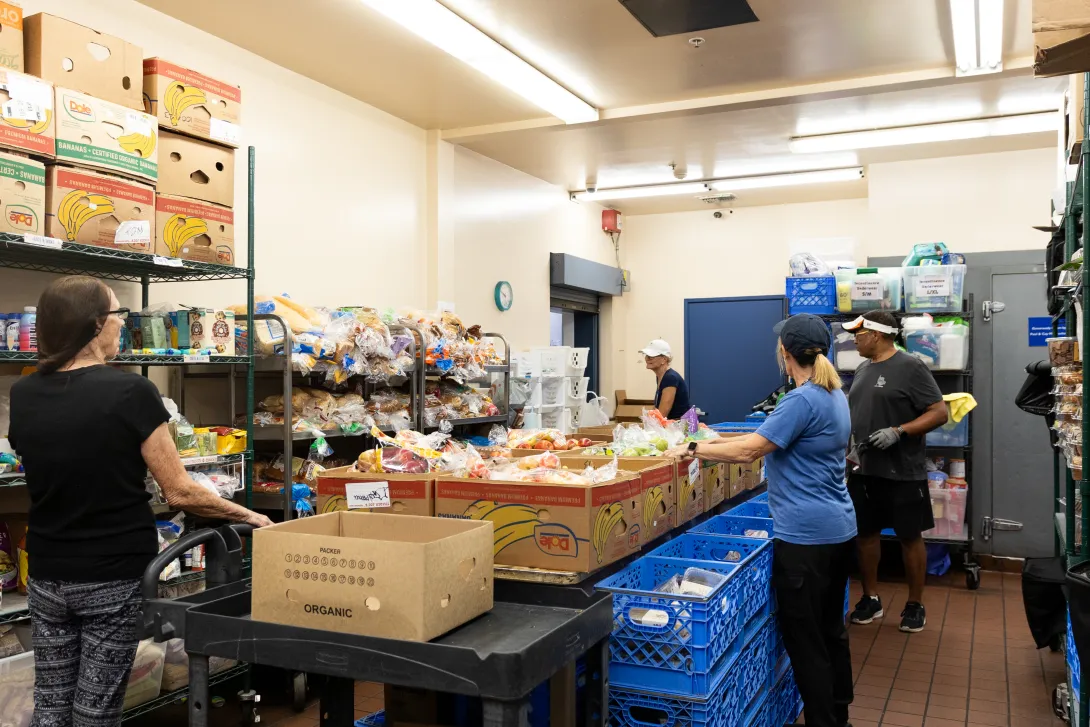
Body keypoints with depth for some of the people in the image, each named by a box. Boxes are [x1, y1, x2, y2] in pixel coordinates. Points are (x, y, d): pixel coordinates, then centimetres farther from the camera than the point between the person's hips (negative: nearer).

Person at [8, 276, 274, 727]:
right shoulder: (131, 392, -18)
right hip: (114, 577, -5)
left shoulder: (23, 395, -1)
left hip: (47, 575, 5)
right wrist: (247, 515, -3)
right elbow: (179, 493, -16)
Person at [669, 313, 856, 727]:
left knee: (804, 639, 2)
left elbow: (749, 451, -20)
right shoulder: (835, 395, 11)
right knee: (831, 629, 20)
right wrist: (717, 441, 18)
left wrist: (693, 450, -11)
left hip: (806, 537, -10)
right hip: (839, 530, 10)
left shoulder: (802, 400, -19)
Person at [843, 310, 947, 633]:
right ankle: (871, 598, 26)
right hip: (863, 470, 7)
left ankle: (915, 605, 20)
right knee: (866, 533, 12)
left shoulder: (910, 367, -11)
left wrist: (898, 431, -22)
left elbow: (939, 413, -14)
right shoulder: (863, 370, 11)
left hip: (902, 473, -7)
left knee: (910, 537, 6)